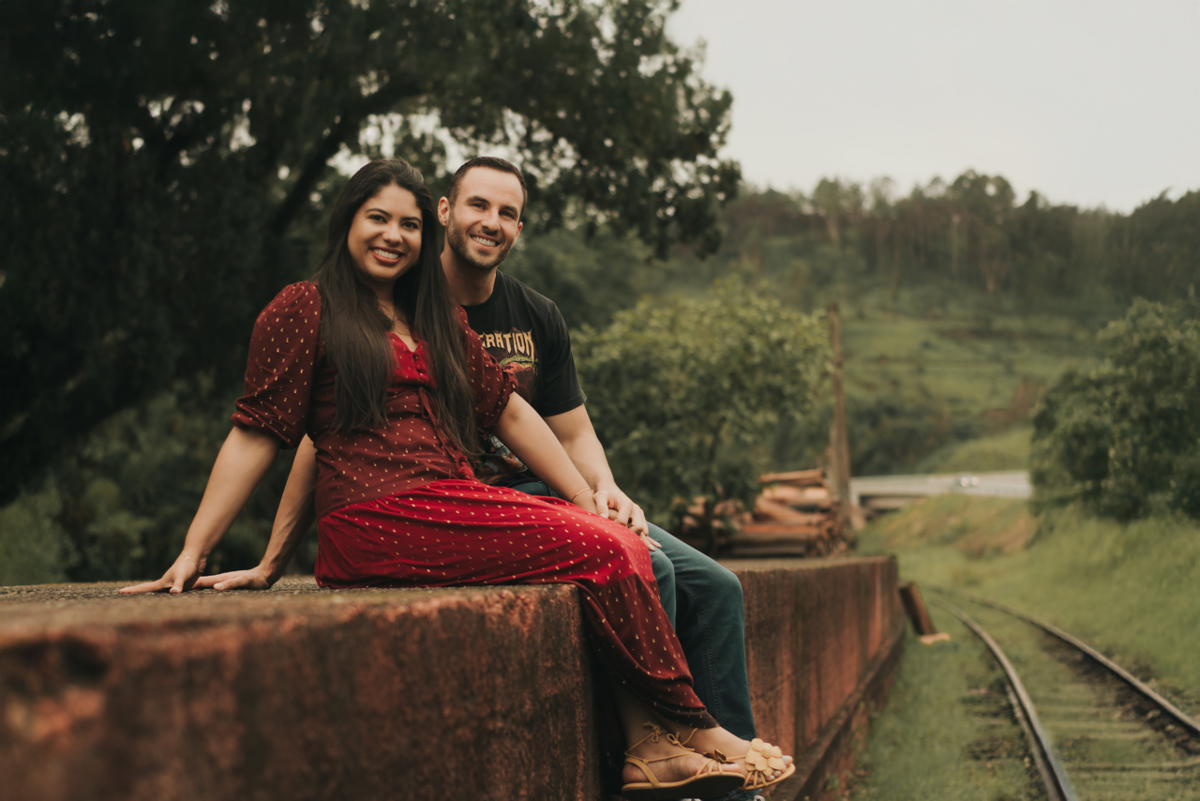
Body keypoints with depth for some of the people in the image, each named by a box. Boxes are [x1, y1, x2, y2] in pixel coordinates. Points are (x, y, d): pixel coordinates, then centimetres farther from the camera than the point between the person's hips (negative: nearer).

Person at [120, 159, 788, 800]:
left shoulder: (439, 320, 24)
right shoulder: (306, 310, 4)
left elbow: (508, 411, 21)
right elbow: (256, 436, 0)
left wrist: (592, 501, 13)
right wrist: (193, 554, -7)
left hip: (457, 502, 7)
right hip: (379, 520, -7)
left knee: (626, 545, -15)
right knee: (602, 553, -18)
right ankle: (691, 728, -3)